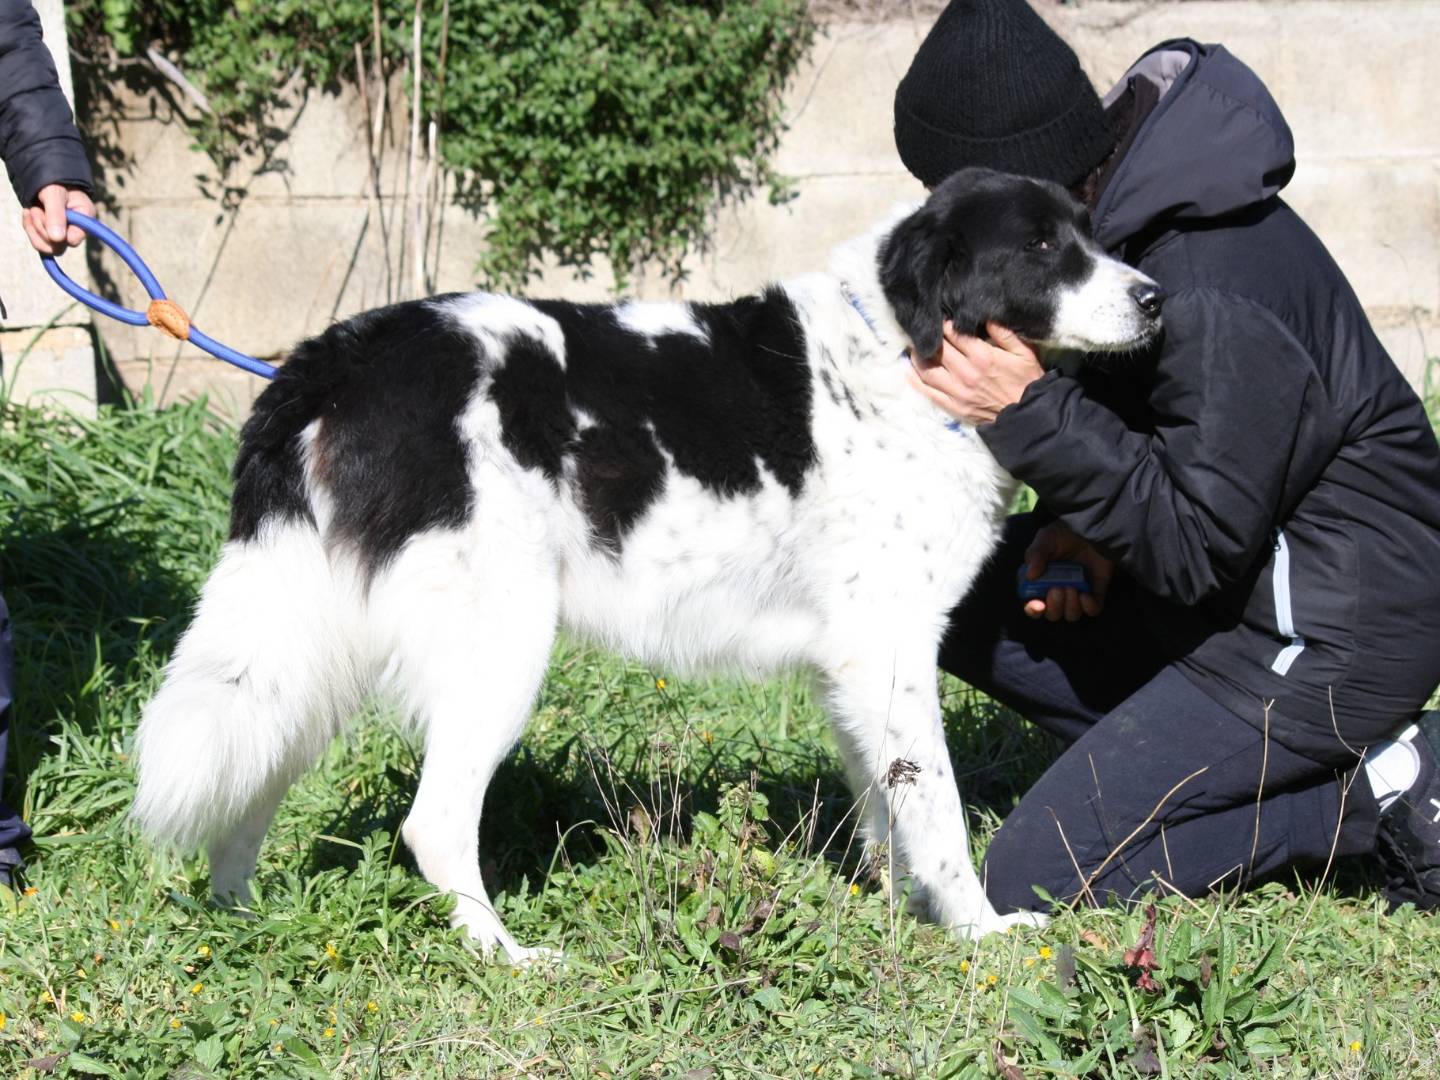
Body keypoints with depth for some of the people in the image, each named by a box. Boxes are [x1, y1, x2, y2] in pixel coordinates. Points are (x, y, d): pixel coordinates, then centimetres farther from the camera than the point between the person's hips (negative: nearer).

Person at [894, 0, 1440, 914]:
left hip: (1333, 632, -10)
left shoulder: (1217, 297, -29)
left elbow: (1194, 546, -25)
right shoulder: (1119, 211, -1)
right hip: (1243, 582, 10)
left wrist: (1031, 412, -28)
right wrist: (1080, 523, -4)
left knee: (1034, 882, -11)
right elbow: (1119, 413, 15)